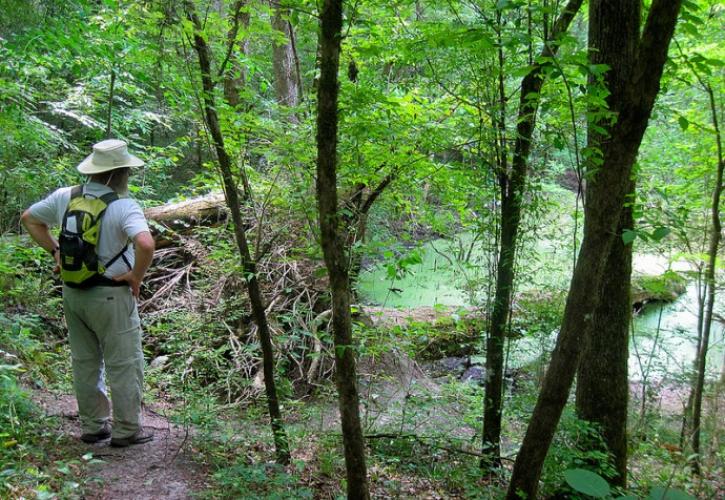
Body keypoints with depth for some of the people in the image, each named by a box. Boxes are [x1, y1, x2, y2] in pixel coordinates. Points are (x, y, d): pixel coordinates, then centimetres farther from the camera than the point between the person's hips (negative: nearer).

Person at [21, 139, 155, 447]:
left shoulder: (64, 197, 0)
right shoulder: (123, 206, -20)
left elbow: (28, 218, 14)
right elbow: (145, 244, -35)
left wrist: (55, 251, 13)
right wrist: (137, 276, -18)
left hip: (72, 292, 7)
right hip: (110, 296, -7)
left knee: (85, 363, 18)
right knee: (124, 365, 8)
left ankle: (93, 426, 30)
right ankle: (126, 430, 17)